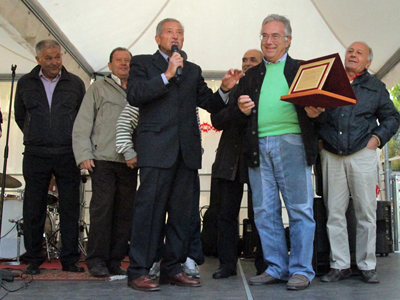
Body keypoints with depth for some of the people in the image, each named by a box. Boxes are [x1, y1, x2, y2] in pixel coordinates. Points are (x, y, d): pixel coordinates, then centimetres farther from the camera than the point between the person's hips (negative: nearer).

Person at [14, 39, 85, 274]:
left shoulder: (75, 83, 8)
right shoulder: (25, 83, 10)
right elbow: (20, 116, 19)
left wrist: (75, 143, 8)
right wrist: (35, 138, 13)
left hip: (67, 155, 0)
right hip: (35, 155, 1)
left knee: (70, 209, 1)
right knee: (34, 209, 3)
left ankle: (70, 260, 11)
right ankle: (33, 260, 15)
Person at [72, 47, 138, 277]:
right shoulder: (99, 88, 11)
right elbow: (82, 125, 5)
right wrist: (84, 155, -5)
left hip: (129, 162, 3)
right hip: (103, 159, -3)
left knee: (125, 212, 2)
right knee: (102, 208, -4)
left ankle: (115, 261, 10)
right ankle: (97, 260, 5)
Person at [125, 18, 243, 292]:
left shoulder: (193, 70, 23)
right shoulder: (142, 63, 11)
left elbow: (210, 104, 17)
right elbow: (134, 95, -6)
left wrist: (225, 89, -2)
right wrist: (166, 75, -10)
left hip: (187, 149, 5)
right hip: (157, 148, -4)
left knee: (181, 212, 6)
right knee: (149, 209, -6)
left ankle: (173, 269, 15)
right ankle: (138, 271, 1)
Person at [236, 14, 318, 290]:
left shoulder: (302, 70, 13)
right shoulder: (251, 75, 21)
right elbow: (237, 113, 19)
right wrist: (242, 110, -3)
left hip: (292, 143, -3)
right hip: (258, 145, 4)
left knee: (300, 210, -4)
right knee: (265, 212, 5)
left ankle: (301, 270, 5)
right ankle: (276, 268, 15)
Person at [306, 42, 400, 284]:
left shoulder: (375, 87, 15)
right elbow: (313, 108, 9)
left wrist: (377, 138, 1)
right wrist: (312, 112, -14)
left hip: (362, 154, 0)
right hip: (331, 155, 1)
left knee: (366, 212, 0)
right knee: (334, 213, 1)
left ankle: (367, 266, 11)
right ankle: (340, 265, 10)